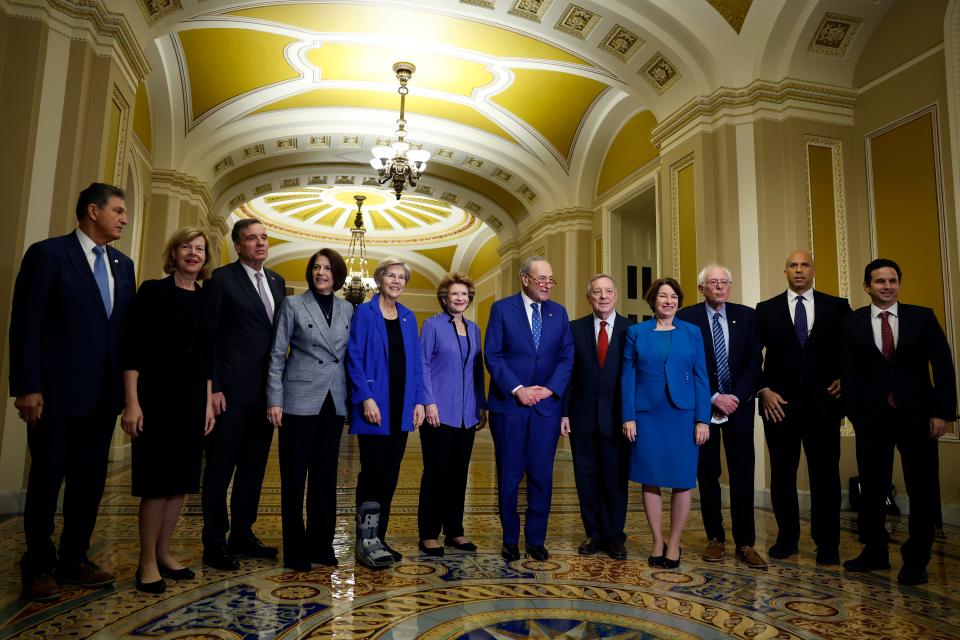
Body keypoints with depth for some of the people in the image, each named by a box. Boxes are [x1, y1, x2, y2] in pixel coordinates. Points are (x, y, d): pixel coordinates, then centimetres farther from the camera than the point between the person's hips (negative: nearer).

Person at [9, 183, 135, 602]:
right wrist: (27, 387, -14)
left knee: (91, 480, 11)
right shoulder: (47, 253, -6)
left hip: (104, 393, 6)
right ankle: (38, 567, 23)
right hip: (56, 391, -5)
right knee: (47, 479, 7)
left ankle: (73, 559, 26)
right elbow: (25, 325, -10)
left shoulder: (123, 265, 11)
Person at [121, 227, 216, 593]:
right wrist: (132, 402, -14)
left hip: (193, 401, 5)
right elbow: (132, 349, -8)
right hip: (158, 398, -5)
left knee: (182, 479, 10)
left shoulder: (206, 299, 10)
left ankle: (164, 553, 23)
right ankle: (147, 562, 13)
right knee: (157, 480, -1)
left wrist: (208, 402, 9)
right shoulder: (152, 291, -4)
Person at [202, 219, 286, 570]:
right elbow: (210, 336, -6)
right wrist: (213, 388, -11)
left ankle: (242, 535, 27)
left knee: (253, 467, 14)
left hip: (267, 391, 6)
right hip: (233, 390, -6)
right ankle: (215, 543, 15)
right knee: (220, 468, 4)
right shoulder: (222, 278, -3)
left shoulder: (276, 281, 14)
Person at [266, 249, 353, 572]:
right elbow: (277, 355, -2)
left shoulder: (347, 309, 9)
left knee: (326, 476, 10)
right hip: (300, 400, -3)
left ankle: (321, 543, 23)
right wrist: (275, 400, -8)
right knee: (294, 476, 4)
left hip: (333, 403, 3)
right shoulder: (293, 305, 0)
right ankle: (296, 548, 17)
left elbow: (350, 356, 10)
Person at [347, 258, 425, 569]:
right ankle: (366, 541, 9)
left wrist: (418, 401, 5)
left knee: (391, 473, 10)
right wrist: (366, 398, -16)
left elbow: (415, 362, 11)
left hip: (402, 407, 6)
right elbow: (354, 359, -9)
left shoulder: (409, 317, 12)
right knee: (373, 471, -4)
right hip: (374, 406, -5)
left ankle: (378, 538, 22)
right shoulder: (364, 313, -4)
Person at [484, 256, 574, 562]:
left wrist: (550, 389, -9)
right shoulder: (502, 308, -1)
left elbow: (567, 356, 5)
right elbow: (492, 355, -7)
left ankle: (536, 540, 21)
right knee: (509, 476, 7)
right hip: (509, 404, -2)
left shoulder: (559, 312, 9)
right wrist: (517, 389, -14)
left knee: (542, 476, 6)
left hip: (547, 404, 2)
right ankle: (510, 540, 22)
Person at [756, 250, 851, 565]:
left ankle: (827, 544, 17)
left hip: (822, 402, 0)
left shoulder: (837, 307, 6)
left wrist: (844, 379, -4)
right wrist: (764, 390, -5)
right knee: (782, 473, 8)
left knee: (825, 473, 4)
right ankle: (787, 538, 20)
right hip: (778, 403, 1)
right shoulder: (766, 309, 6)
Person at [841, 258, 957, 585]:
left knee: (922, 489, 6)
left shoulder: (922, 317, 3)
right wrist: (855, 414, -3)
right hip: (872, 416, 0)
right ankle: (875, 552, 24)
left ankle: (916, 560, 21)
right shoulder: (852, 322, 3)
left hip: (917, 415, 0)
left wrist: (942, 412, -5)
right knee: (872, 487, 8)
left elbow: (943, 366, 1)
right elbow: (848, 372, 3)